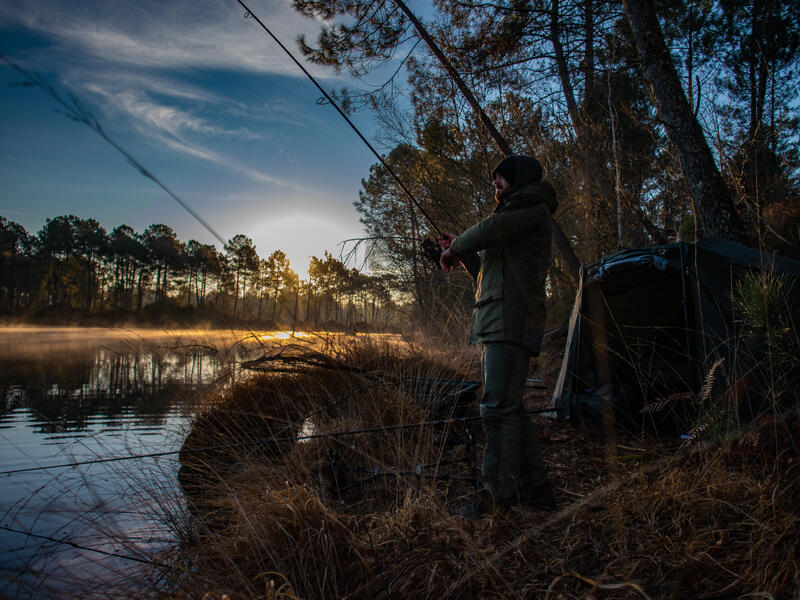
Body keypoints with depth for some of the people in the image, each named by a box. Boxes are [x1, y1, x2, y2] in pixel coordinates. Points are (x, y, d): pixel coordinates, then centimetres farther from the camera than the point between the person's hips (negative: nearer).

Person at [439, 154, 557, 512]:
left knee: (498, 408, -15)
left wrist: (453, 249, 5)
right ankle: (535, 492, 17)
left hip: (511, 320, -10)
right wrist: (461, 251, 24)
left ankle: (502, 500, -13)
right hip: (494, 324, 10)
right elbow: (487, 274, 34)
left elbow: (490, 229, -12)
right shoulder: (514, 217, 32)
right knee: (509, 407, 10)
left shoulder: (532, 202, 3)